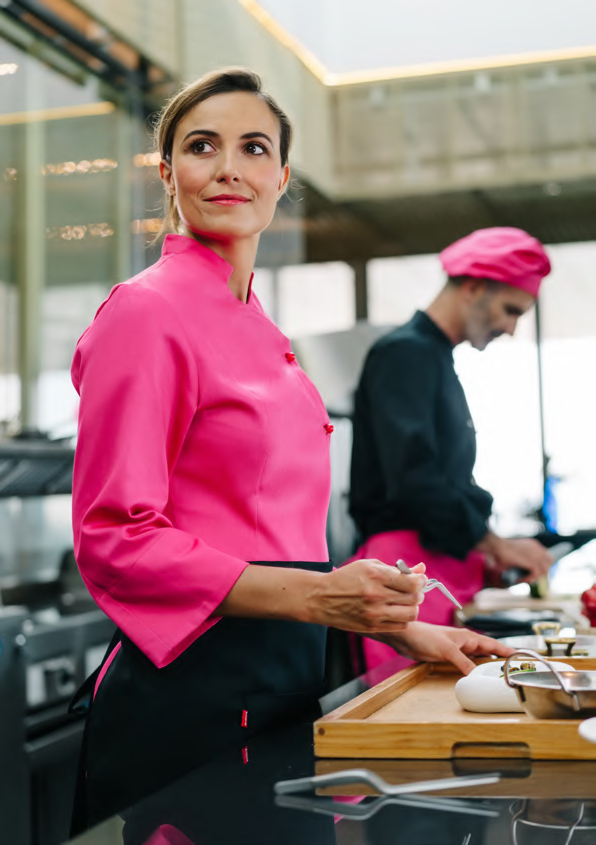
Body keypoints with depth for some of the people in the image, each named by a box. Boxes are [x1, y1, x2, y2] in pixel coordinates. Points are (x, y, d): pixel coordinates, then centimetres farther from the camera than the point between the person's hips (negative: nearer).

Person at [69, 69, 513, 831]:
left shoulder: (258, 332, 13)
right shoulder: (147, 312, -11)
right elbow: (115, 542, -16)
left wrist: (401, 629, 12)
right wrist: (312, 596, -23)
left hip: (282, 681, 8)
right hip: (191, 691, -8)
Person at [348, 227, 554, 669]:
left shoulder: (440, 360, 21)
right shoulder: (404, 354, -10)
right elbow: (412, 478, -20)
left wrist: (489, 550, 12)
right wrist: (495, 544, -12)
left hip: (448, 563, 9)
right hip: (408, 561, -9)